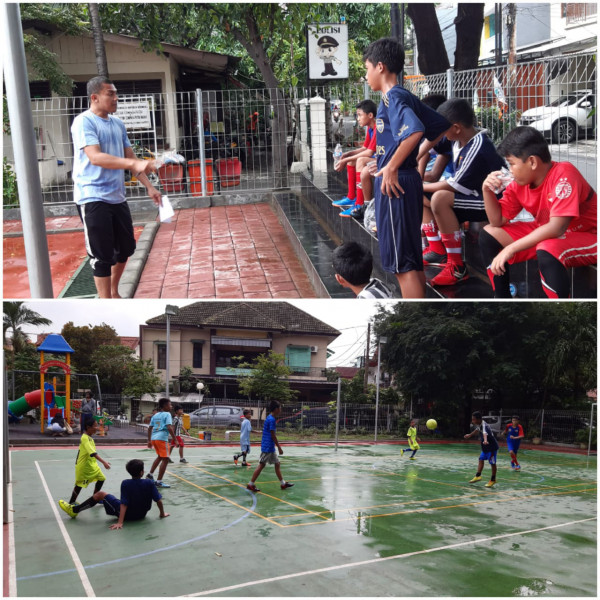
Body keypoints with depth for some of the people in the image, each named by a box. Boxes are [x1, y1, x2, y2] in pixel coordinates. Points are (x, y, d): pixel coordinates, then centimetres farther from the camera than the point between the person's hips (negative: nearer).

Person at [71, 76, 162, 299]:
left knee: (126, 248, 16)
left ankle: (114, 293, 36)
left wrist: (149, 187, 9)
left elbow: (131, 157, 17)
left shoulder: (118, 124, 12)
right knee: (102, 255, -5)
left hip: (117, 197, 8)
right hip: (93, 198, -8)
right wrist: (134, 164, -36)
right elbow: (95, 157, -26)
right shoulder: (84, 122, -12)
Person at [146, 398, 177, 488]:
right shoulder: (167, 414, -4)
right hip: (162, 438, -8)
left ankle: (150, 474, 26)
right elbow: (169, 428, -15)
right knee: (165, 459, -2)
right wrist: (175, 440, -15)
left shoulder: (155, 415, 17)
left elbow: (149, 428, 18)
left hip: (154, 438, 8)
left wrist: (149, 440, 24)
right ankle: (159, 482, -5)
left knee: (160, 456, 28)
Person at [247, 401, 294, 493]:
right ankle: (251, 484, 2)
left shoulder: (271, 418, 11)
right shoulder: (271, 420, -18)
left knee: (277, 464, 12)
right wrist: (279, 447, -15)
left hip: (271, 447, 10)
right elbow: (273, 435, -19)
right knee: (261, 465, -3)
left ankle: (283, 483, 18)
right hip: (267, 447, -10)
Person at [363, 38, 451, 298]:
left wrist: (392, 166, -23)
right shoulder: (406, 97, 14)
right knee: (412, 257, 16)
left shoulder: (392, 97, -13)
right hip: (408, 179, 10)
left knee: (401, 261, -6)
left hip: (395, 182, -10)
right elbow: (442, 126, 20)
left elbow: (415, 130, -31)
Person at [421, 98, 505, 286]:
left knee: (440, 198, -33)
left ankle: (457, 267, -27)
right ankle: (437, 251, 6)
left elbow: (453, 186, -22)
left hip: (489, 203, -10)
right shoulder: (460, 139, 0)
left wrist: (421, 186, -8)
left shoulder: (477, 148, -25)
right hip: (471, 194, 10)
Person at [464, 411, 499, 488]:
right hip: (485, 447, 10)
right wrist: (470, 435, 40)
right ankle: (478, 476, 22)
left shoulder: (484, 426, -31)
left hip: (492, 447, -9)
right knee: (481, 459, 13)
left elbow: (485, 433, -54)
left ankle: (493, 480, 10)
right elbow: (477, 430, 24)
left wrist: (485, 441, -75)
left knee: (492, 463, 0)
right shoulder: (479, 425, -1)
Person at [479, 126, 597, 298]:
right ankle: (501, 297, 6)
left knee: (547, 251, -39)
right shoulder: (520, 183, -6)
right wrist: (487, 190, -15)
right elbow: (498, 222, 0)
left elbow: (556, 228, -35)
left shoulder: (563, 174, -27)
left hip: (588, 237, -8)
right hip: (547, 234, 8)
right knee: (489, 234, -1)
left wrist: (511, 249, -35)